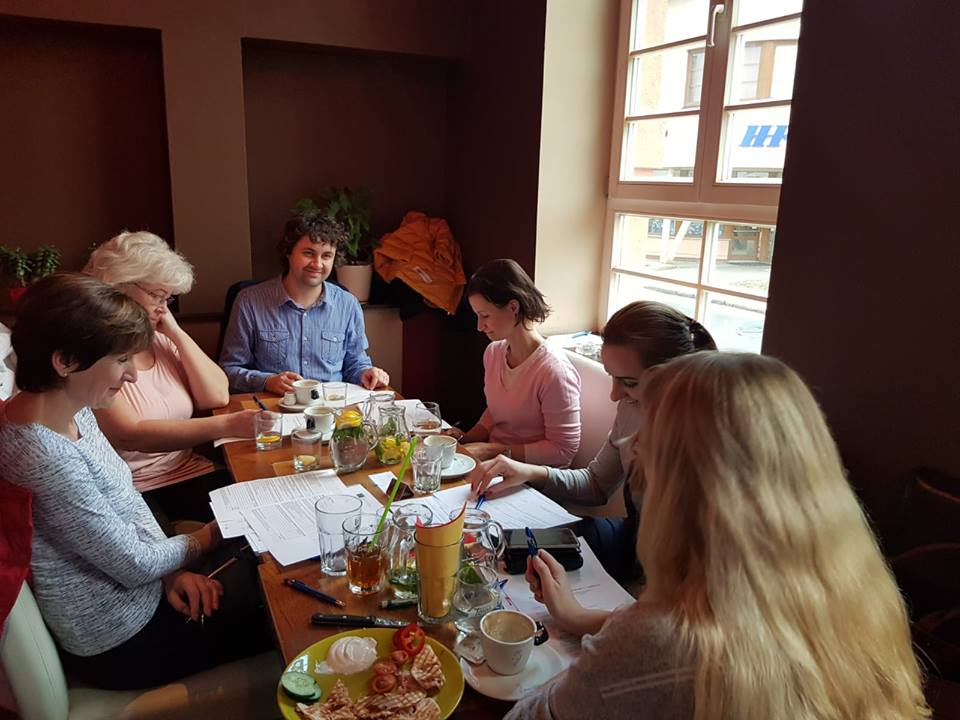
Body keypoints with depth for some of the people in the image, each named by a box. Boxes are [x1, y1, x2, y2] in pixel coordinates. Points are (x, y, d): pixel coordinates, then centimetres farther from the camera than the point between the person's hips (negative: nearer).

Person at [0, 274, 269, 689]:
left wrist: (172, 570, -6)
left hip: (135, 592, 8)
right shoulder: (45, 457, -34)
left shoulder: (74, 412, -5)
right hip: (120, 644, -7)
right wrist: (211, 535, -6)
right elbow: (134, 564, -23)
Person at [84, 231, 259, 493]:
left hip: (190, 472, 6)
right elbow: (129, 436, -21)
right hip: (137, 490, -6)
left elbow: (218, 396, 4)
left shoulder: (160, 340, 11)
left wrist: (177, 333, -3)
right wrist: (226, 425, -29)